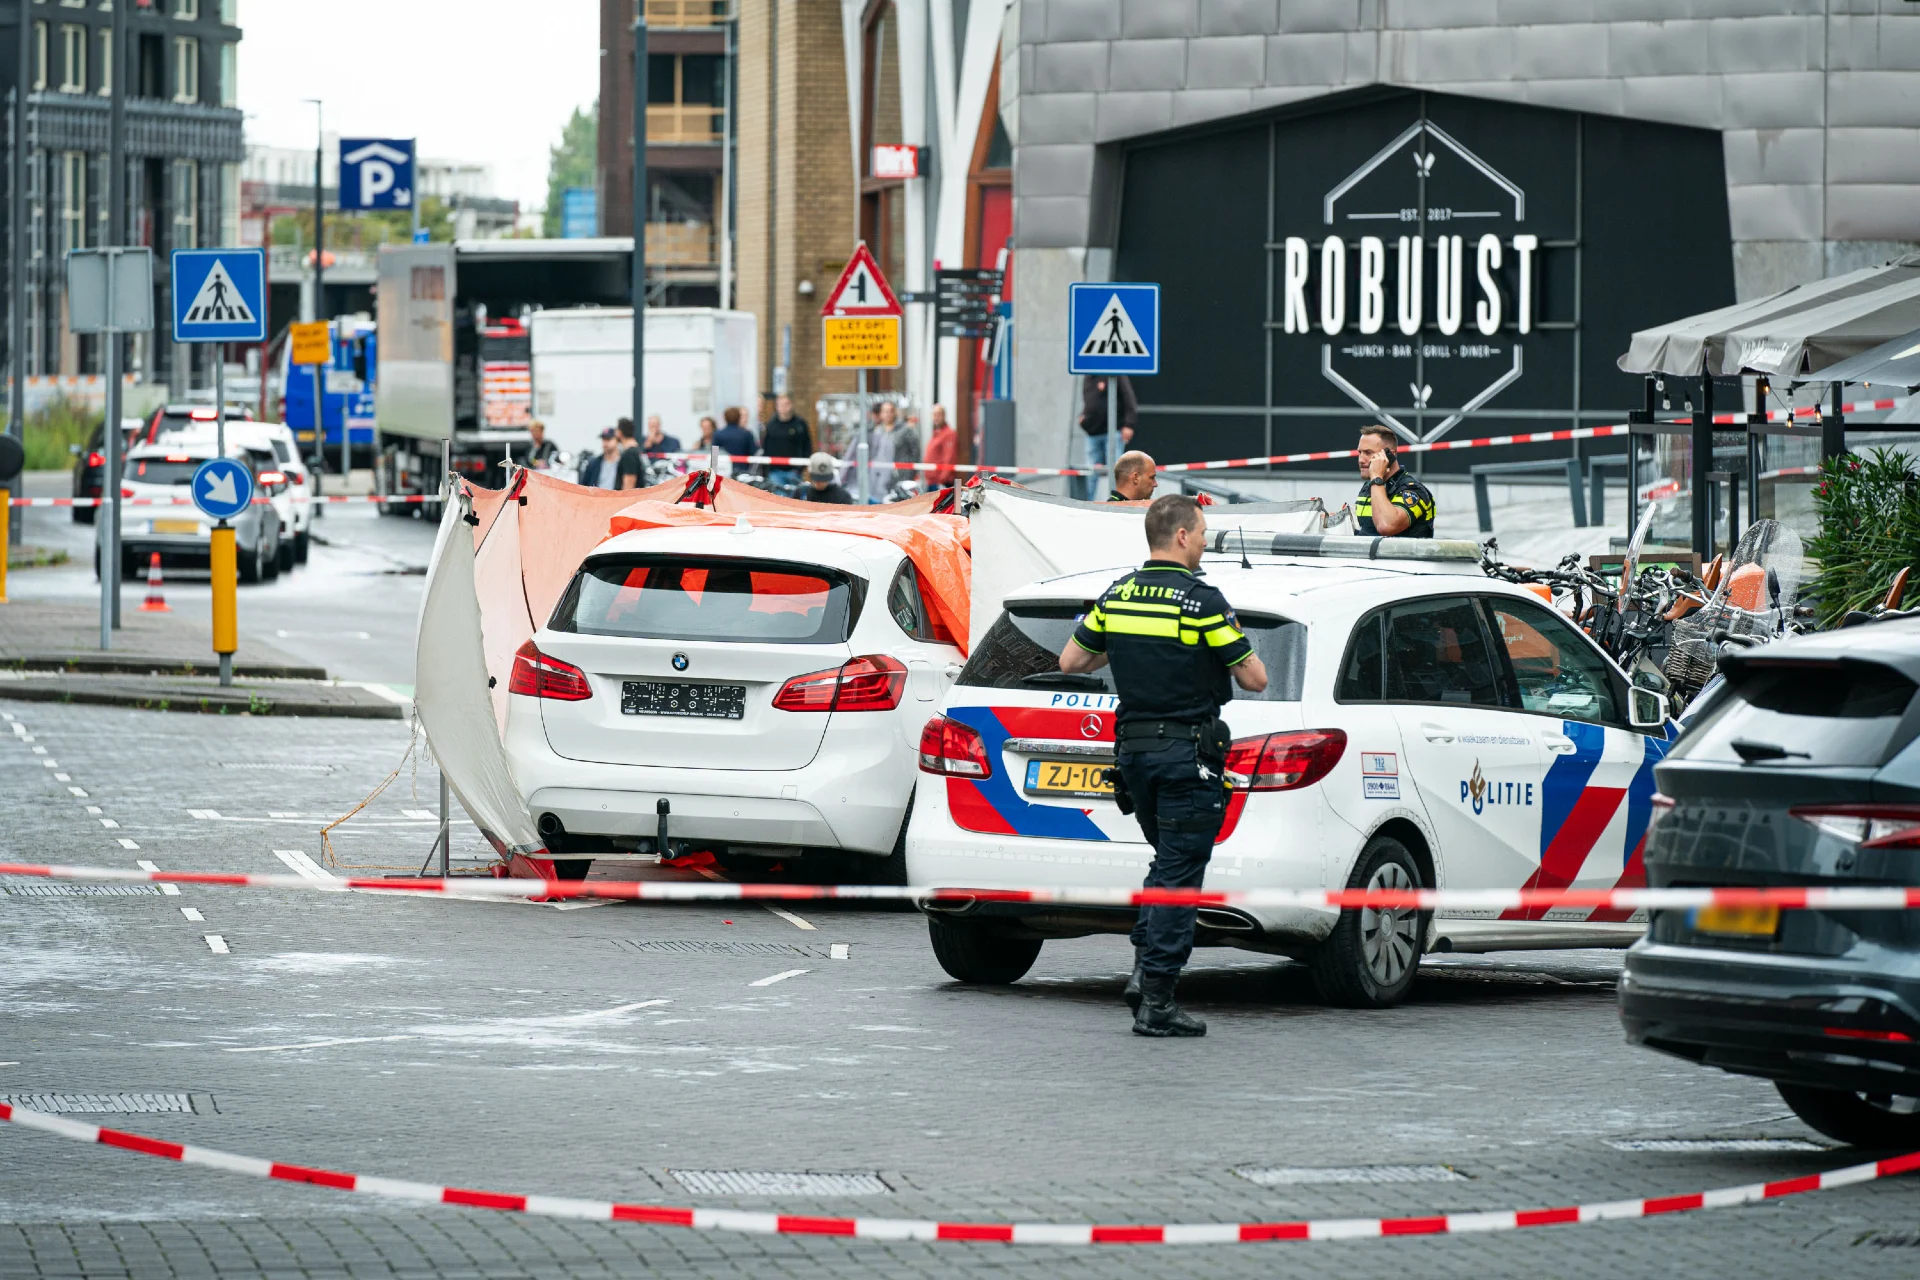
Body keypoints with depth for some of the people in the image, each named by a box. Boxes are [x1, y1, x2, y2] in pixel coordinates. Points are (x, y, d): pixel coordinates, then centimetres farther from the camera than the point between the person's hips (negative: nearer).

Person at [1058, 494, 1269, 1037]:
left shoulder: (1116, 597, 4)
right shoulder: (1202, 600, -14)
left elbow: (1070, 662, 13)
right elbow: (1254, 679, -11)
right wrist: (1223, 662, 10)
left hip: (1133, 747, 6)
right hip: (1189, 752, -6)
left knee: (1168, 861, 23)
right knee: (1179, 875, -2)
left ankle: (1144, 966, 9)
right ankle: (1155, 1002, -4)